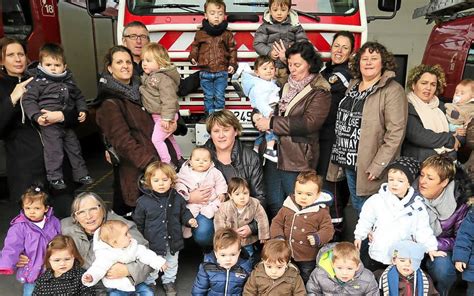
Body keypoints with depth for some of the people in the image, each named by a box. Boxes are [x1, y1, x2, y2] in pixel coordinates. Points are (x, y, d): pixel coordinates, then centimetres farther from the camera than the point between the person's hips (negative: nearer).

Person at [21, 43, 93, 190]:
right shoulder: (36, 82, -7)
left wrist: (82, 110, 6)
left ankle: (81, 174, 28)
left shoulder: (69, 81, 10)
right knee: (54, 152, -4)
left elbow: (79, 97, 21)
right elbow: (28, 100, -10)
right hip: (49, 124, -6)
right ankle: (55, 177, 11)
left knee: (75, 149, 14)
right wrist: (37, 116, -22)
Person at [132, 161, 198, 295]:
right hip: (153, 242, -2)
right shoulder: (143, 201, -15)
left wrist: (189, 219, -10)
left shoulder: (177, 198, -8)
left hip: (173, 241, 3)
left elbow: (183, 212, 10)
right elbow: (138, 223, -5)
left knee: (172, 264, 23)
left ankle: (168, 282, 48)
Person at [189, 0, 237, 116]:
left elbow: (232, 49, 4)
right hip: (205, 72, 1)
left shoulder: (227, 34, 0)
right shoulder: (200, 33, 1)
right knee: (208, 96, 11)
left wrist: (232, 64, -5)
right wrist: (193, 57, -8)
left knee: (219, 96, 6)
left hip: (222, 72, -1)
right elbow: (195, 47, 9)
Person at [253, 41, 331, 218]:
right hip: (273, 152, 5)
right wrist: (257, 116, -5)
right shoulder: (284, 85, 12)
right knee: (274, 207, 14)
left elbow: (309, 123, -19)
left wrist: (271, 123, -19)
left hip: (298, 159, -5)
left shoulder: (319, 92, -6)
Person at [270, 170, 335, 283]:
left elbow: (328, 229, -8)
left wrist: (317, 238, -26)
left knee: (306, 282, 17)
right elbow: (277, 223, 4)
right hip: (286, 256, 3)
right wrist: (278, 237, -11)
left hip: (308, 258, -2)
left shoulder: (321, 211, -10)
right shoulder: (287, 207, -3)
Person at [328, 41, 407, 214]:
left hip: (368, 167, -7)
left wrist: (378, 165, -21)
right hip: (349, 162, 7)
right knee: (356, 207, 20)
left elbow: (396, 133, -18)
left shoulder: (393, 91, -12)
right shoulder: (353, 86, 11)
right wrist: (340, 157, 13)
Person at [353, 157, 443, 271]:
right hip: (377, 252, 1)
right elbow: (366, 219, 2)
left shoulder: (417, 205, -9)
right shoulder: (377, 200, -11)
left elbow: (422, 229, 0)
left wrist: (431, 248, -3)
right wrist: (359, 236, 7)